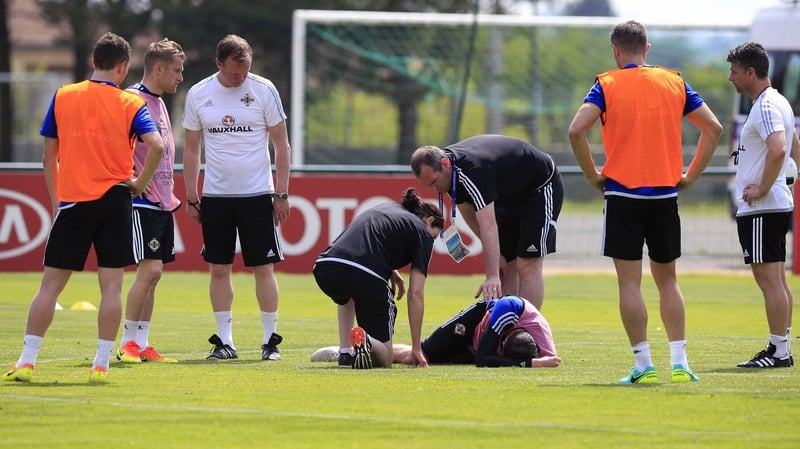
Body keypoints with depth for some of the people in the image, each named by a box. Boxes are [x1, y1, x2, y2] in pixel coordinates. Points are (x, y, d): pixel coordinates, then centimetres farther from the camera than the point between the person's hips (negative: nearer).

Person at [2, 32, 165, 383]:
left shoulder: (62, 97, 5)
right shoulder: (130, 103, -1)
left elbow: (49, 155, 8)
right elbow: (156, 145, -14)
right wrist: (139, 183, 0)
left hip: (72, 200, 1)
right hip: (114, 199, -1)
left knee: (51, 284, 5)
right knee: (111, 285, 4)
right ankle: (101, 364, 0)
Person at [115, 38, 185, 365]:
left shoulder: (158, 103, 18)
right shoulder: (132, 100, -11)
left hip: (162, 203, 9)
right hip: (141, 202, -9)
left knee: (152, 273, 8)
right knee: (150, 269, -13)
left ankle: (142, 344, 11)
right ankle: (128, 343, -5)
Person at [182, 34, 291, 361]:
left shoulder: (264, 90, -3)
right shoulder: (198, 95, 3)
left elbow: (281, 145, 1)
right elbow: (191, 149, 10)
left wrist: (282, 194, -3)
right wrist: (191, 197, 6)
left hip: (257, 194, -2)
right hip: (215, 196, 2)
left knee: (263, 268, -2)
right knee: (219, 269, 3)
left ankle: (271, 340, 5)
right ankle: (225, 341, 10)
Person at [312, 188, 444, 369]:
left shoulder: (386, 208, 32)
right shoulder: (422, 233, 15)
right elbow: (416, 294, 8)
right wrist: (416, 348, 12)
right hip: (366, 276, -5)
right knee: (384, 359, 12)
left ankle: (345, 352, 27)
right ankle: (366, 341, -22)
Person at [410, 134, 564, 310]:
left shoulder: (473, 170, -37)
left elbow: (488, 225, -43)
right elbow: (470, 213, 3)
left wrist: (492, 276, -47)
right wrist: (494, 254, -4)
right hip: (512, 198, 9)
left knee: (527, 267, -16)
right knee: (505, 267, 3)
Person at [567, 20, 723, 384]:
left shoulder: (607, 85, -2)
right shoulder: (674, 82, 7)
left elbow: (576, 129, -15)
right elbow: (713, 128, 6)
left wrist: (592, 175, -3)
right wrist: (690, 176, 10)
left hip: (623, 194, -3)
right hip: (665, 195, 3)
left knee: (630, 282, 0)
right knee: (667, 280, 12)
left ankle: (643, 365, -3)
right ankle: (679, 363, 5)